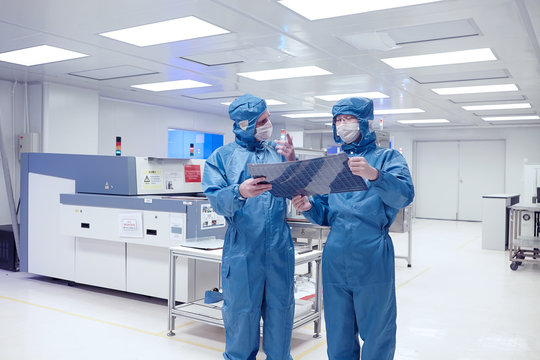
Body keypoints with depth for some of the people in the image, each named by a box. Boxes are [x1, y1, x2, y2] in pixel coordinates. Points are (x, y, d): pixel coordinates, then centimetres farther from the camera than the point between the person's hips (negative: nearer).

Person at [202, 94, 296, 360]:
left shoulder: (279, 152, 11)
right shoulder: (222, 156, 3)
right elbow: (216, 201, -8)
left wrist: (293, 164, -13)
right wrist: (240, 192, -28)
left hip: (280, 249, 3)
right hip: (242, 251, -2)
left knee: (280, 312, 11)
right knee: (241, 315, 6)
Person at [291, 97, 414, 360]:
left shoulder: (387, 158, 3)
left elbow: (404, 195, -16)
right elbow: (325, 216, 15)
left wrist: (375, 175, -34)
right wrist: (309, 207, -7)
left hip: (373, 261, -4)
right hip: (335, 261, 4)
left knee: (377, 338, 7)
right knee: (338, 338, 14)